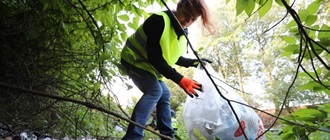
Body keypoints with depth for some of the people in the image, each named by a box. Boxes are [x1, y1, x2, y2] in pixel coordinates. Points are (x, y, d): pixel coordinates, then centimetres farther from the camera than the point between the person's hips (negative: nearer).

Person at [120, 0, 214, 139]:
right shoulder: (159, 20, -27)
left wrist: (195, 62, -5)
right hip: (134, 59, -9)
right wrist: (179, 79, -38)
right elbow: (154, 57, -33)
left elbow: (173, 57, 11)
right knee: (154, 90, -27)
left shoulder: (182, 34, 0)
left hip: (150, 66, 9)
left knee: (164, 94, 10)